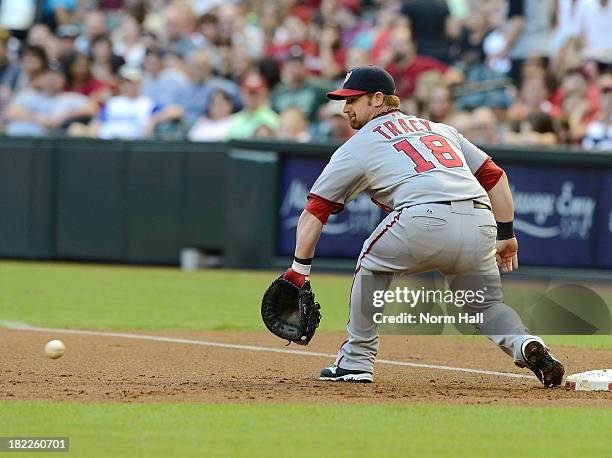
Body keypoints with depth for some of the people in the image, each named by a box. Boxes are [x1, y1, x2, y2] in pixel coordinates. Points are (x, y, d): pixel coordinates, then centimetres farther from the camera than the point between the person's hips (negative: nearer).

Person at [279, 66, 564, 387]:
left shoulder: (357, 146, 19)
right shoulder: (440, 129, 32)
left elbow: (313, 212, 17)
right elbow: (494, 176, 26)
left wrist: (299, 270, 19)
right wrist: (507, 236, 27)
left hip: (428, 221, -4)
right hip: (481, 227, 4)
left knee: (373, 263, 23)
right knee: (486, 304, 22)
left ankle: (357, 360, 22)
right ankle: (524, 344, -8)